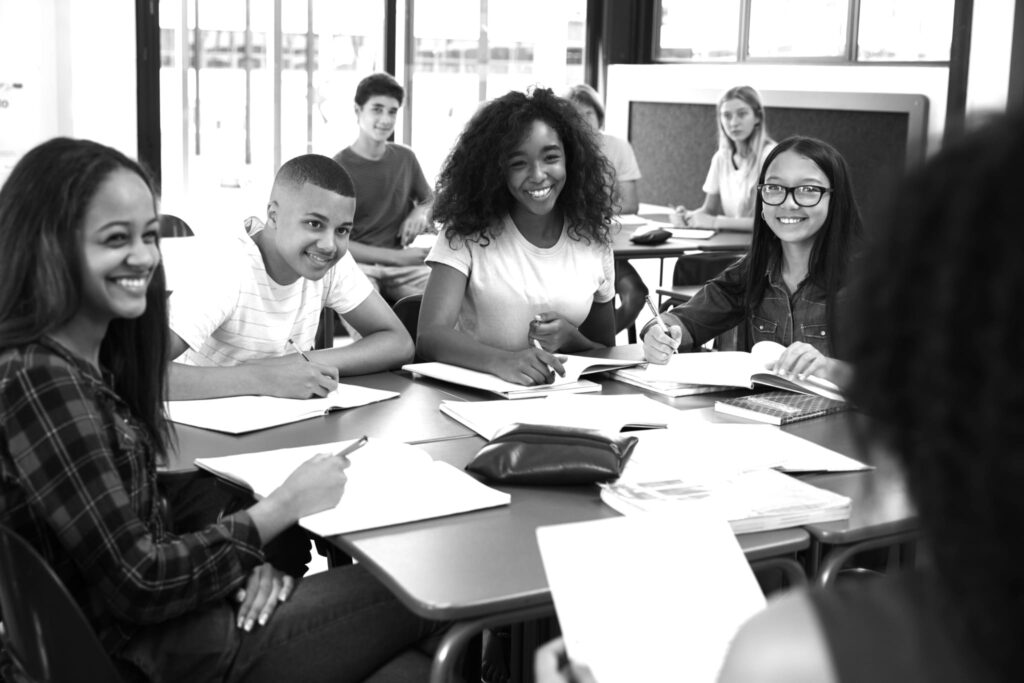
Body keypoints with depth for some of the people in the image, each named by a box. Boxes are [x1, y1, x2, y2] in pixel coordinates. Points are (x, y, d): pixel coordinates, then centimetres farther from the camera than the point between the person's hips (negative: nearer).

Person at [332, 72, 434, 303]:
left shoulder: (406, 158, 9)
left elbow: (430, 201, 26)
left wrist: (421, 213, 0)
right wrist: (397, 256, -13)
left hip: (401, 267, 5)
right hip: (357, 265, -4)